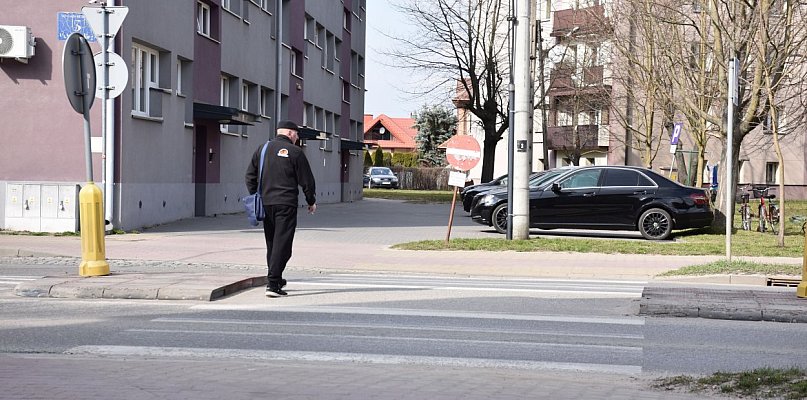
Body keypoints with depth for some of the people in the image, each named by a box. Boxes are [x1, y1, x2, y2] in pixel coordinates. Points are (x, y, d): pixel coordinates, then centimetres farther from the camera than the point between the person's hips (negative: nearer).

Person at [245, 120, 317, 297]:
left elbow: (250, 175, 12)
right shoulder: (295, 152, -4)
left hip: (266, 203, 6)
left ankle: (277, 280, 26)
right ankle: (273, 283, -13)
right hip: (286, 204, -6)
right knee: (282, 244, -6)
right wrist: (311, 201, 11)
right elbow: (306, 180, -1)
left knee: (271, 243, 17)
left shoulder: (263, 148, 11)